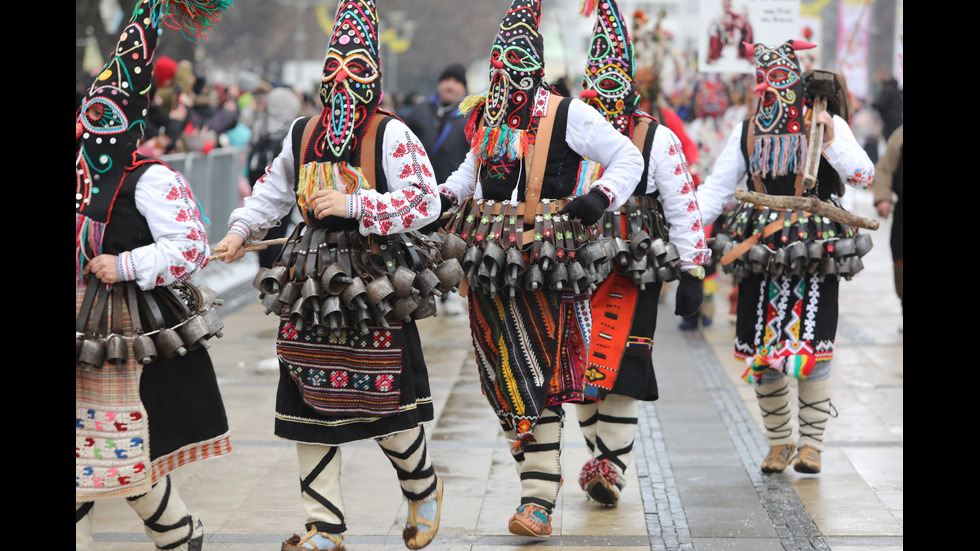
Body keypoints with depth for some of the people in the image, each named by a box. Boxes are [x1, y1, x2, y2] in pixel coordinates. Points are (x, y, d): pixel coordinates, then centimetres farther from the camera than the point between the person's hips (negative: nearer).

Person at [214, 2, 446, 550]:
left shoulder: (391, 135, -7)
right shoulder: (304, 134, 10)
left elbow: (425, 201, -14)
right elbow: (273, 191, 23)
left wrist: (353, 204, -18)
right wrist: (242, 229, 8)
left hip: (375, 286, -5)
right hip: (314, 286, 5)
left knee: (389, 404, 0)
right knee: (313, 404, 5)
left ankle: (424, 491, 30)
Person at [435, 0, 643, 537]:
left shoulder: (567, 115, -5)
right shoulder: (483, 115, 12)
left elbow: (628, 158, -1)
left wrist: (601, 196, -18)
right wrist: (445, 195, 13)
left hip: (544, 257, -6)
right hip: (490, 256, 6)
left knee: (537, 376, -10)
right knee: (502, 375, 9)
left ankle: (538, 499, -10)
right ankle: (538, 471, 24)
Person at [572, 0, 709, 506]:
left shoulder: (656, 139, -3)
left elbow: (683, 208, -3)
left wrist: (690, 273, -6)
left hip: (634, 273, -4)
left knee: (618, 368, -9)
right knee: (579, 368, 7)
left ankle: (615, 464, -3)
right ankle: (600, 452, 22)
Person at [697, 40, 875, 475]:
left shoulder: (828, 124, 3)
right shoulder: (746, 133, 12)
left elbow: (865, 177, -6)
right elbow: (715, 190, 10)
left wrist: (831, 142, -18)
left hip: (815, 256, -3)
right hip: (760, 255, 3)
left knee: (812, 349, -10)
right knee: (761, 354, 1)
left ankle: (811, 443, 5)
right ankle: (779, 442, 17)